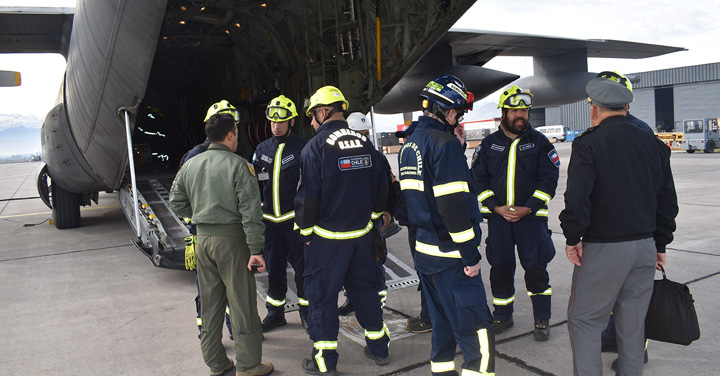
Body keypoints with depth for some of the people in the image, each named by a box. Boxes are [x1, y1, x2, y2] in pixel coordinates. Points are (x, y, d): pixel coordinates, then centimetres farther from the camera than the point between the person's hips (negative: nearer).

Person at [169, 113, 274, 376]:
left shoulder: (190, 165, 7)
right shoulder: (238, 165, -11)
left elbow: (177, 202, 13)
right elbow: (250, 210, -15)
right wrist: (256, 250, -13)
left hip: (203, 238, 6)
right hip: (231, 238, -6)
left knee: (209, 302, 15)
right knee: (242, 302, 3)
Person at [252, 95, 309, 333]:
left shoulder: (302, 148, -4)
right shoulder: (262, 149, 10)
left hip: (295, 219, -4)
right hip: (270, 221, 4)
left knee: (302, 268, 4)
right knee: (274, 269, 14)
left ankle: (307, 313, 20)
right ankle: (275, 313, 28)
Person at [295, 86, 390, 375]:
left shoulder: (316, 146, -13)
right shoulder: (364, 143, 5)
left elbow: (308, 195, -15)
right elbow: (381, 186, 11)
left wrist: (306, 232, -2)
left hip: (327, 238, -6)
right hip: (362, 234, 6)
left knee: (322, 295, 6)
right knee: (364, 288, 18)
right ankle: (379, 348, 29)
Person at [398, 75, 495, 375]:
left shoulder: (409, 144, 13)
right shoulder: (444, 143, -15)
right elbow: (453, 205, -21)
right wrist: (471, 254, -15)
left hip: (423, 249, 9)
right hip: (450, 256, -9)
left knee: (442, 324, 19)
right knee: (477, 331, -4)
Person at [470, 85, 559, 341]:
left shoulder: (539, 142, 2)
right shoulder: (489, 144, 6)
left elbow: (549, 179, -2)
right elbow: (478, 180, 5)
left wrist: (528, 208, -13)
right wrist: (496, 207, -8)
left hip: (531, 216, -2)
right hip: (498, 217, 2)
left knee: (536, 269, 1)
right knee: (500, 269, 8)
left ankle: (542, 320, 17)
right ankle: (502, 317, 25)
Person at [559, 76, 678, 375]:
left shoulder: (588, 143, -10)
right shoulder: (654, 144, 9)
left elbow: (577, 197, -19)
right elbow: (667, 201, 13)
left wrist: (573, 238, -8)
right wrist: (660, 244, 20)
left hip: (603, 249, -6)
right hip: (645, 247, 6)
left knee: (583, 320, 5)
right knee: (633, 322, 16)